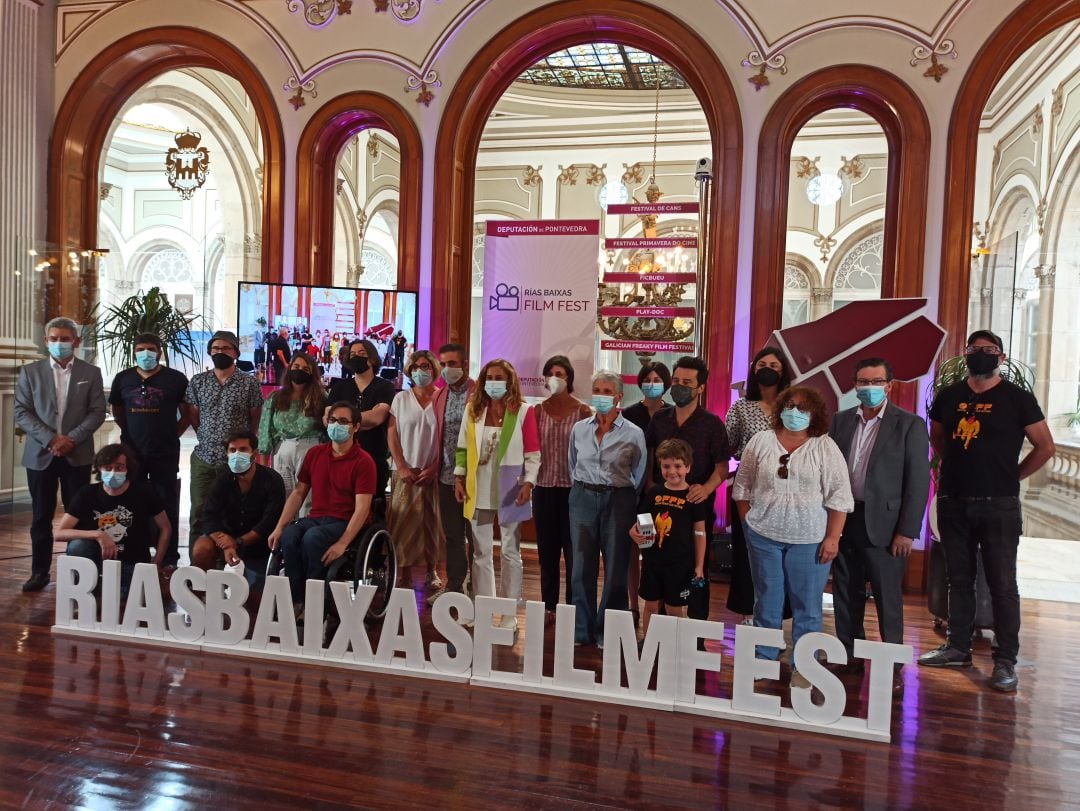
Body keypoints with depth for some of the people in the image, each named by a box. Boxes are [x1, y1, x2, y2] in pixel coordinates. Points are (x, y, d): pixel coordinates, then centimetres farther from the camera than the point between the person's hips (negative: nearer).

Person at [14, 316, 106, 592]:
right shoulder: (30, 371, 5)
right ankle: (40, 571, 16)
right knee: (41, 516, 7)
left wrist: (72, 439, -13)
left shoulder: (91, 373, 4)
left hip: (78, 455, -1)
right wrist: (50, 439, -12)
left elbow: (97, 412, -1)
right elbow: (22, 413, -1)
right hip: (40, 454, 1)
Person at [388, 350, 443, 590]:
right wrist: (402, 467, -6)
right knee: (401, 523, -2)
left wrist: (433, 468, -9)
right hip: (405, 472, 1)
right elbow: (392, 435, 4)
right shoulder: (401, 399, 7)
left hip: (433, 472, -1)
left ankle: (431, 570, 12)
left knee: (432, 523, 2)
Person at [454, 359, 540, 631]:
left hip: (509, 491, -3)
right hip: (479, 490, 3)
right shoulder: (473, 409, 5)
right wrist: (459, 477, 1)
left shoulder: (523, 411, -5)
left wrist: (528, 483, -15)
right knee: (481, 552, 12)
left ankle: (509, 613, 14)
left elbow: (533, 453, -5)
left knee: (509, 552, 7)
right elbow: (463, 447, 8)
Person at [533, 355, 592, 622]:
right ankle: (548, 605, 22)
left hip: (573, 488, -3)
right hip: (544, 487, 3)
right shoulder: (538, 410, 5)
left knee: (572, 549, 2)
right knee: (547, 550, 10)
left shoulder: (582, 411, -3)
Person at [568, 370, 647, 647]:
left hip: (618, 500, -2)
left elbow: (639, 476, 3)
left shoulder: (633, 433, -3)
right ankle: (581, 630, 17)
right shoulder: (579, 429, 7)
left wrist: (626, 502, 1)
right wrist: (581, 493, 14)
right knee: (582, 566, 6)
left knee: (615, 569, 3)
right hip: (583, 497, 3)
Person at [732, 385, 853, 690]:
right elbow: (743, 486, 9)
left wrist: (832, 537, -10)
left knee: (807, 606, 6)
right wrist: (747, 523, 4)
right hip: (764, 536, 2)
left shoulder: (825, 448, -3)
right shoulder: (760, 441, 3)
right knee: (767, 602, 12)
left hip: (810, 539, -2)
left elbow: (839, 496, -6)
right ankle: (762, 660, 26)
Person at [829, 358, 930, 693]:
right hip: (843, 521, 4)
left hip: (883, 524, -4)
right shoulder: (841, 421, 8)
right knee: (845, 595, 12)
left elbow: (919, 481, -7)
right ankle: (850, 657, 26)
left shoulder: (909, 425, -4)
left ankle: (892, 665, 17)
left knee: (888, 599, 3)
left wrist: (907, 531, -11)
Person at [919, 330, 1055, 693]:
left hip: (998, 505, -4)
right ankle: (958, 648, 25)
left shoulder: (1017, 398, -3)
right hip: (952, 502, 4)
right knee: (959, 579, 13)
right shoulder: (948, 396, 7)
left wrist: (1012, 476, 1)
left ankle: (1005, 662, 9)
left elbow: (1045, 447, 2)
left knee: (1002, 584, 1)